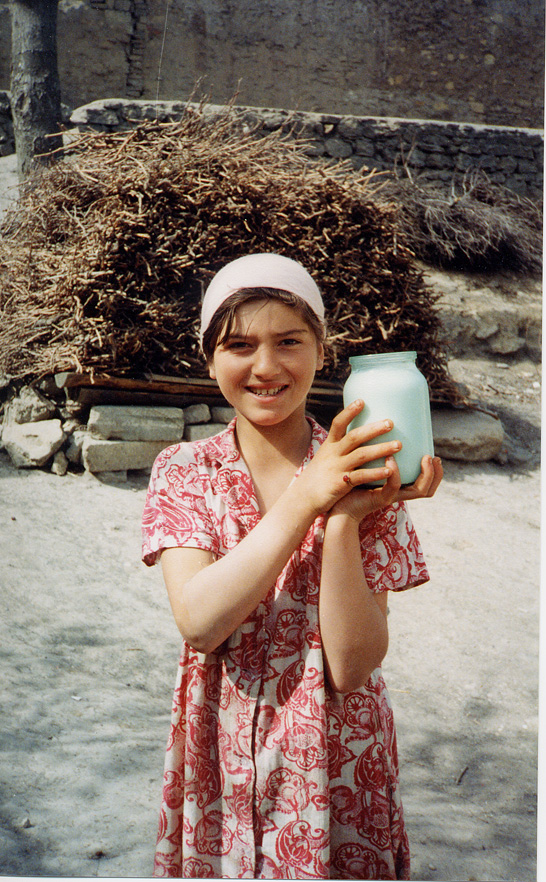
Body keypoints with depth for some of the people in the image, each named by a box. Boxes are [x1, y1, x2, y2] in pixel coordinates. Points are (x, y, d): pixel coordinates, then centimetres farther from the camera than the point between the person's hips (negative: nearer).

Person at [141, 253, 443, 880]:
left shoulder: (362, 473, -10)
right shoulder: (184, 471, -6)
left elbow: (352, 666, -17)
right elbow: (198, 621, -22)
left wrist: (343, 521, -30)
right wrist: (303, 501, -28)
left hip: (335, 764, -1)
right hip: (221, 762, 1)